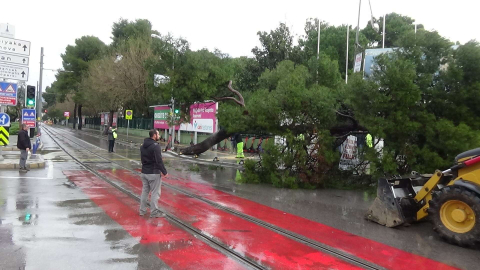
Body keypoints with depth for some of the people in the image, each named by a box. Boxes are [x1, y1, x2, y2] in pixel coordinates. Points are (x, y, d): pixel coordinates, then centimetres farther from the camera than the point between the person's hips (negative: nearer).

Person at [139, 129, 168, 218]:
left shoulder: (143, 145, 11)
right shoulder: (156, 146, -17)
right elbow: (159, 161, -20)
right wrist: (164, 172, -13)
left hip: (144, 172, 8)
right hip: (153, 173, -8)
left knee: (145, 191, 16)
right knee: (155, 193, 0)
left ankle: (142, 210, 23)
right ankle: (154, 212, 6)